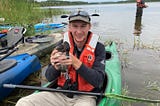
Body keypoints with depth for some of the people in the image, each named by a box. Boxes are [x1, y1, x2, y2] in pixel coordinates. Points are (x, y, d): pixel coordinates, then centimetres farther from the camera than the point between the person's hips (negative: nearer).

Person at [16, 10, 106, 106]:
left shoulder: (98, 48, -8)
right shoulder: (63, 44, 0)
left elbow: (98, 81, -17)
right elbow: (49, 78, 0)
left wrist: (75, 62, -28)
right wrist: (56, 66, -23)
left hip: (85, 97, -2)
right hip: (61, 94, 3)